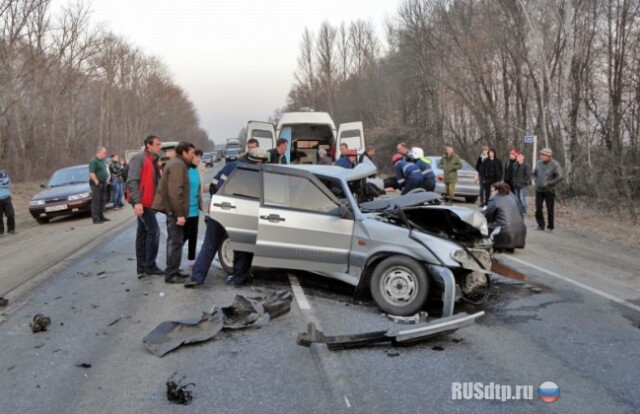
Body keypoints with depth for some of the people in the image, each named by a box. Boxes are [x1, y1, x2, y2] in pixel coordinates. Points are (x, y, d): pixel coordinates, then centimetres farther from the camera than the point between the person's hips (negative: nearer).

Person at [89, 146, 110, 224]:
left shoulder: (102, 160, 14)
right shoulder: (93, 161, -15)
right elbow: (91, 173, -21)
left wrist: (107, 176, 16)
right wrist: (97, 182, -21)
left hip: (103, 183, 9)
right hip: (96, 184, -9)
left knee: (102, 200, 12)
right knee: (96, 201, -7)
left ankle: (101, 216, 21)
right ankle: (96, 219, -6)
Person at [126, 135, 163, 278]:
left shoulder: (153, 160, 16)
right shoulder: (139, 159, -12)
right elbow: (132, 181, -19)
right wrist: (137, 201, -26)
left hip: (148, 202, 9)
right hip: (142, 202, -9)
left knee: (143, 233, 10)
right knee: (153, 231, -9)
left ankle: (141, 267, 15)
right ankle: (150, 266, -1)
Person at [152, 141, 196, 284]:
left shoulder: (177, 163, 19)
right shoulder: (178, 165, -15)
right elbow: (175, 192, -24)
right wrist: (179, 213, -24)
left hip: (172, 209, 11)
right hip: (174, 210, -11)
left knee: (174, 241, 16)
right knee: (176, 241, -7)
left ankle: (173, 271, 24)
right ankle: (171, 274, -3)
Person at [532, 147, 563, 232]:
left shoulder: (555, 164, -9)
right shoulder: (538, 163, 4)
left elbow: (559, 177, -11)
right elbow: (534, 173, 19)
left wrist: (549, 184, -15)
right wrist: (536, 181, 4)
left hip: (549, 190, -4)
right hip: (539, 190, 4)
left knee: (550, 209, 2)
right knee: (538, 208, 2)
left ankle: (550, 227, 14)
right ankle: (541, 225, 14)